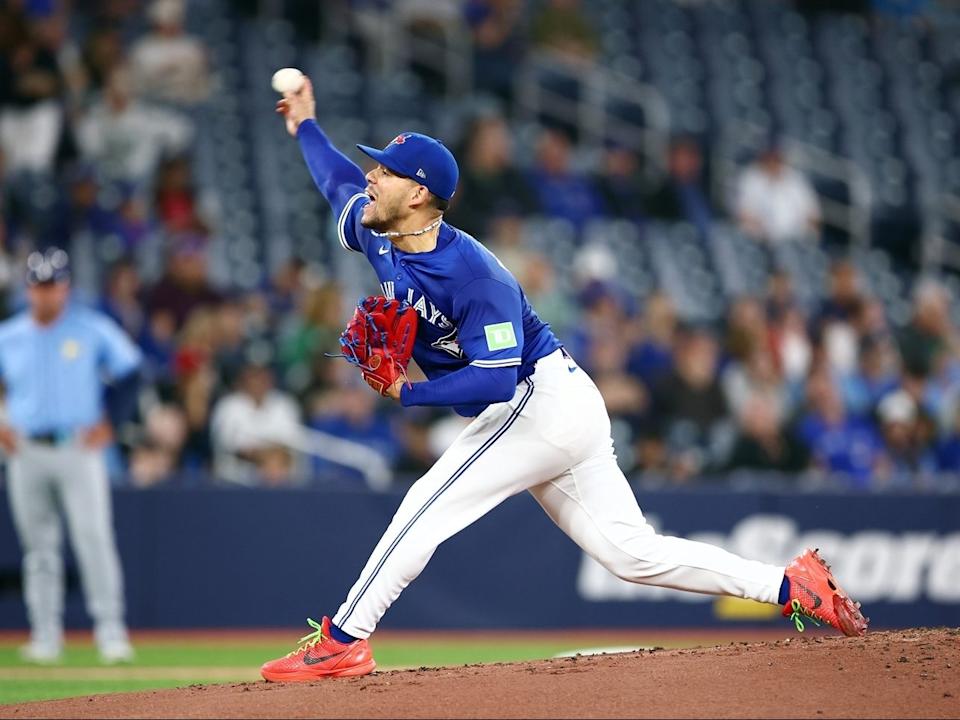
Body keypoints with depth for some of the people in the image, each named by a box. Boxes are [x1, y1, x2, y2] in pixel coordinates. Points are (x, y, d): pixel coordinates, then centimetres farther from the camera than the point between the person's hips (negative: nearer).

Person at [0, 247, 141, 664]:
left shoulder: (93, 329, 1)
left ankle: (110, 629, -10)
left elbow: (128, 375, 7)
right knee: (38, 545, 6)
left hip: (78, 448, -3)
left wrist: (110, 423, -2)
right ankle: (45, 634, 12)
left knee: (94, 537, -11)